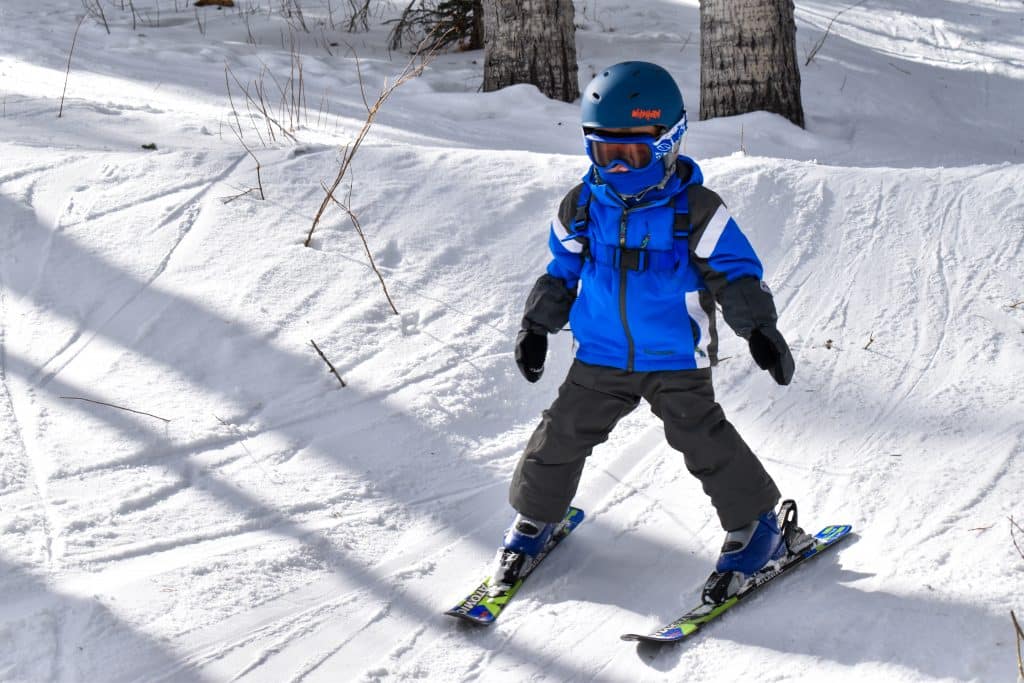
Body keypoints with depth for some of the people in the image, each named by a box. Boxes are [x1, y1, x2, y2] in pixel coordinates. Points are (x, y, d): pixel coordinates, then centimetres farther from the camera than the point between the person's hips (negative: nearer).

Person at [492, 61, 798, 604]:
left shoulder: (696, 210, -12)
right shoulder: (582, 207, -1)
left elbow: (737, 273, -7)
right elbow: (562, 271, 13)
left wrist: (759, 328, -16)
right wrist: (537, 325, 10)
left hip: (676, 360, -3)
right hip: (600, 358, 4)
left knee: (704, 440, -6)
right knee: (563, 434, 4)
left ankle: (754, 526, 14)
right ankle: (535, 519, 27)